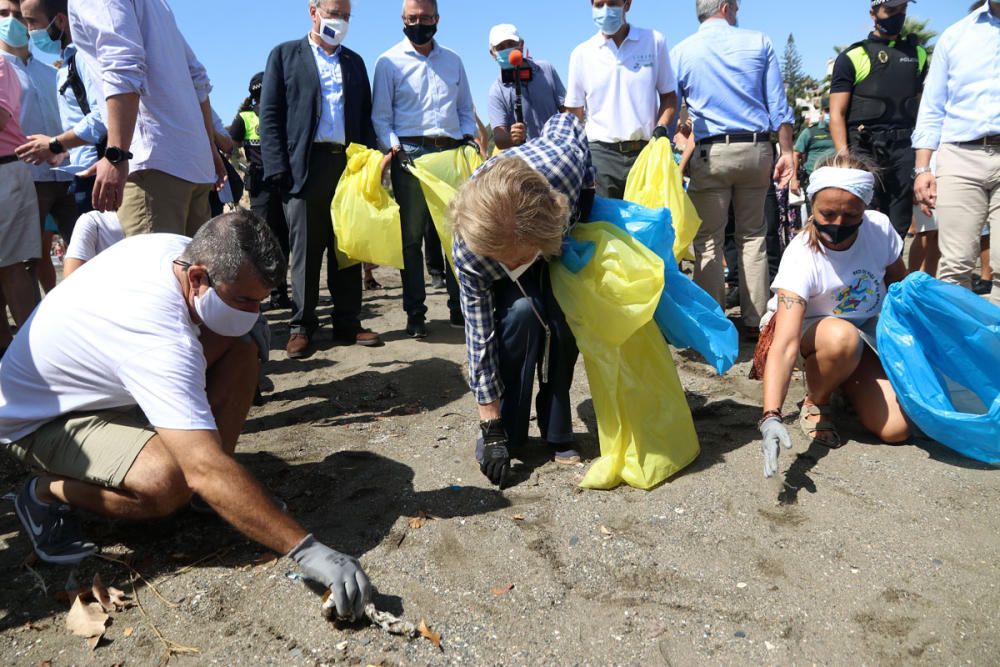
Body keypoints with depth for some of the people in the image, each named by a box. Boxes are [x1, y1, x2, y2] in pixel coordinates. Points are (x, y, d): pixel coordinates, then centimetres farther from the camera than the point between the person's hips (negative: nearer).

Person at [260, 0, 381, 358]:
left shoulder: (354, 61, 19)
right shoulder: (285, 54, 7)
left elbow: (365, 117, 17)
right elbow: (270, 115, 1)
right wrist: (278, 168, -9)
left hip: (349, 163, 3)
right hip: (306, 164, -3)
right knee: (306, 250, 0)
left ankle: (348, 323, 11)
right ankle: (302, 326, 7)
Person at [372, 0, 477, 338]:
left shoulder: (453, 60, 17)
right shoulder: (389, 62, 6)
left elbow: (466, 109, 21)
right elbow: (381, 116, 2)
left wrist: (469, 137, 4)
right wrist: (393, 148, -12)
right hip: (411, 154, -3)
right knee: (411, 236, -1)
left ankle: (459, 307, 11)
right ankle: (415, 313, 7)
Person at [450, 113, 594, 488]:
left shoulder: (562, 162, -44)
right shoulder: (469, 252, -40)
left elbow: (566, 122, -18)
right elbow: (480, 334, -29)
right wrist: (491, 427, -25)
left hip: (570, 232, 2)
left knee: (562, 320, -17)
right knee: (522, 311, -28)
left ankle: (557, 432, 2)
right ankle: (507, 432, -9)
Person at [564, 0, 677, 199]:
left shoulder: (655, 42, 6)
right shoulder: (581, 54, 7)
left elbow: (669, 96, 13)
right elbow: (574, 114, 12)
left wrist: (661, 129, -5)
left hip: (647, 152, 0)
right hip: (602, 153, 0)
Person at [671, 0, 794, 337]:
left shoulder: (681, 52, 4)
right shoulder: (759, 43, 6)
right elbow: (778, 105, 3)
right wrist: (786, 152, 6)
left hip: (710, 153, -1)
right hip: (756, 148, 2)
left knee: (708, 241, 2)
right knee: (753, 236, 11)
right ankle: (755, 320, 12)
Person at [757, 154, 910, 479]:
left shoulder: (880, 228, -18)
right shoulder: (801, 258, -31)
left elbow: (900, 283, 6)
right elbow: (785, 344, -42)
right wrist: (771, 416, -54)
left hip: (871, 332, 4)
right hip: (813, 332, -3)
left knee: (896, 429, -16)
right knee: (842, 337, -40)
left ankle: (846, 383, 15)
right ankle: (815, 402, -9)